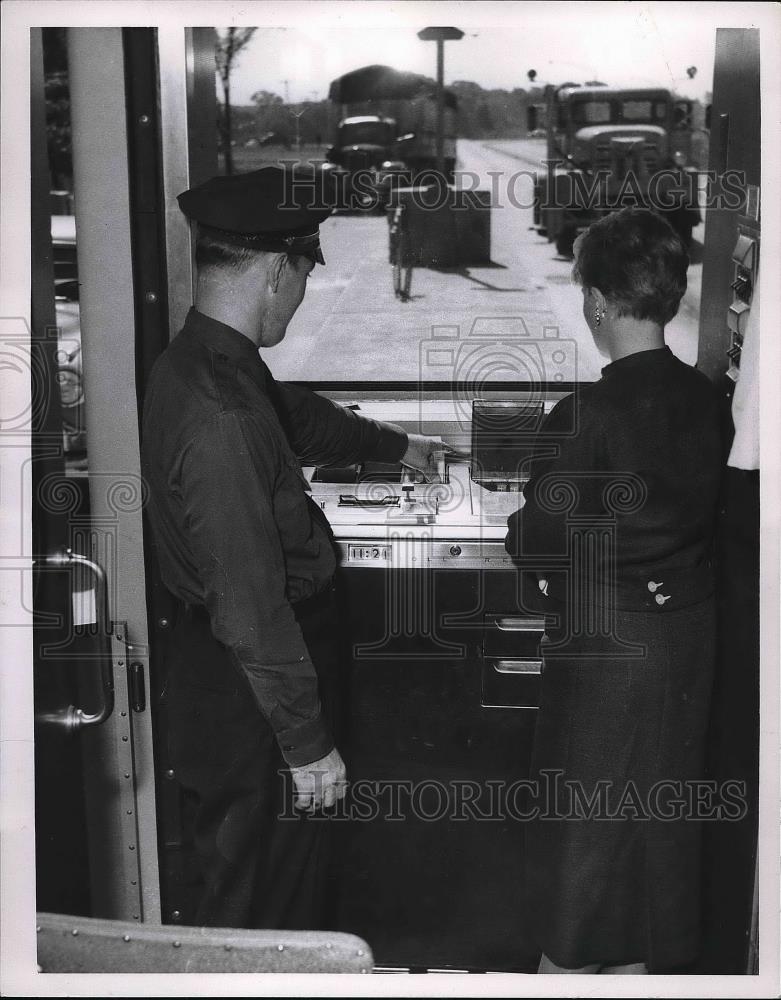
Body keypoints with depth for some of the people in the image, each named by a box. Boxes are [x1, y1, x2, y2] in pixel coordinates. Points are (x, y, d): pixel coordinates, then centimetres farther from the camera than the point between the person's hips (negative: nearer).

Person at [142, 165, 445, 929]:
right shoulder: (219, 416, -30)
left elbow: (301, 417, 23)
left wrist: (396, 446, 39)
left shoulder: (199, 363, 2)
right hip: (250, 697, -10)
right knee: (260, 901, 11)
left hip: (230, 679, 10)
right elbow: (250, 608, -28)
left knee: (293, 870, 25)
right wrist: (306, 744, -19)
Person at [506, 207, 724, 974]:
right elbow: (704, 514, 5)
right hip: (687, 632, 6)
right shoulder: (707, 402, -5)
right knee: (660, 803, 20)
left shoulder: (583, 418, -23)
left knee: (582, 808, 12)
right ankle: (642, 959, 37)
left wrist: (520, 527, 5)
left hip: (604, 644, -6)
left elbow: (540, 546, -16)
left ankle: (568, 962, 30)